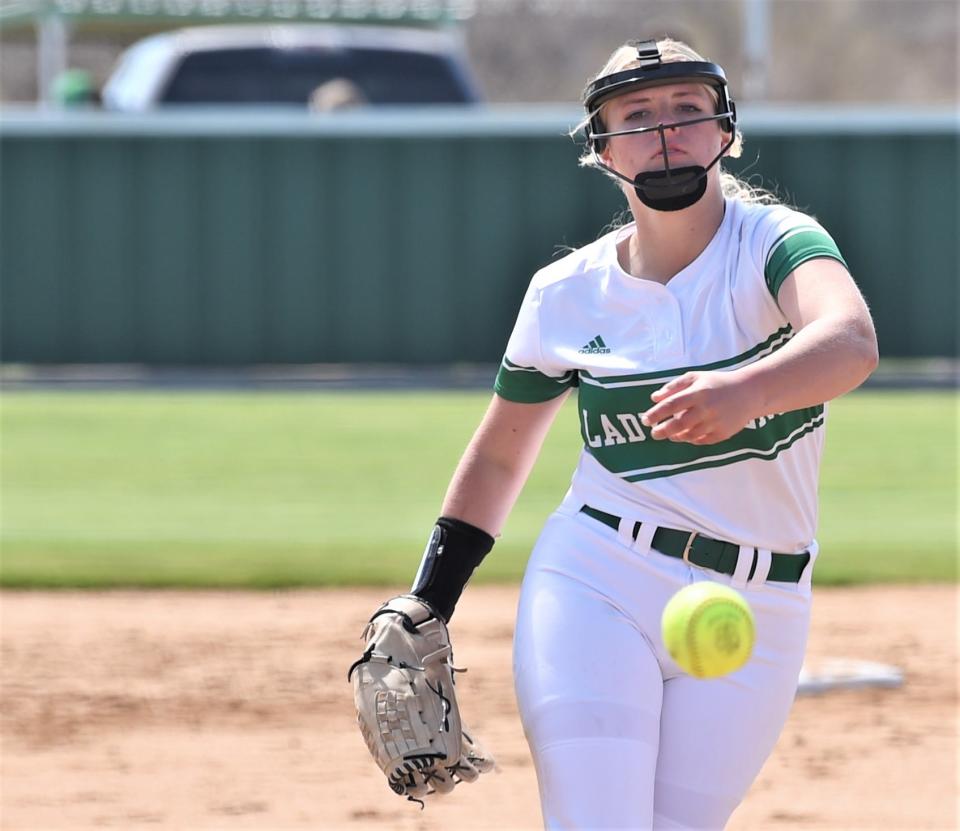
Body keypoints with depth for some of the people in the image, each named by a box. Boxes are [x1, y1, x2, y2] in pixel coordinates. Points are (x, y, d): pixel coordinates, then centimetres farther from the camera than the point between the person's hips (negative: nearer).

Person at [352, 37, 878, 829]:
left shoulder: (775, 243, -7)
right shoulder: (567, 294, 2)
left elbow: (851, 342, -31)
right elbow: (499, 456, 17)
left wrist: (741, 393, -51)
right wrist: (424, 615, 12)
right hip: (596, 586, 1)